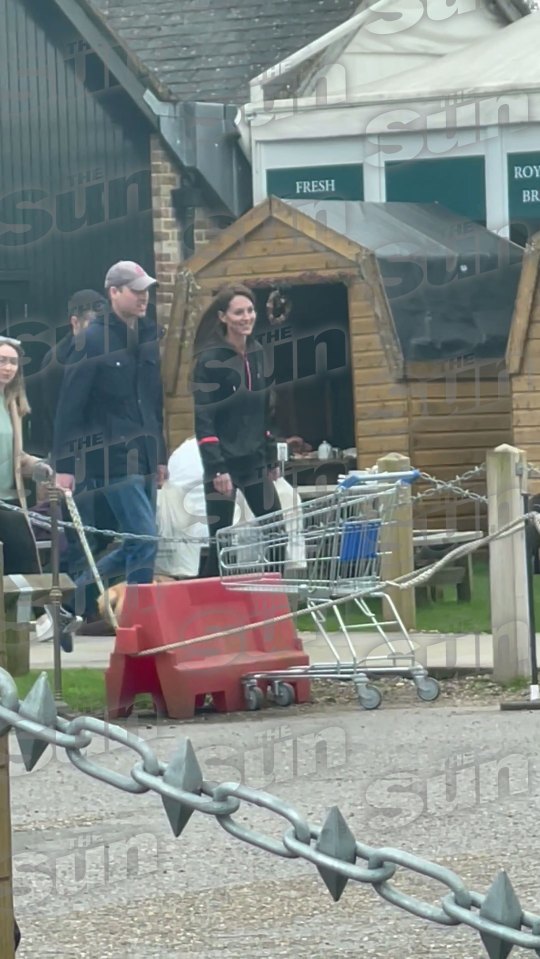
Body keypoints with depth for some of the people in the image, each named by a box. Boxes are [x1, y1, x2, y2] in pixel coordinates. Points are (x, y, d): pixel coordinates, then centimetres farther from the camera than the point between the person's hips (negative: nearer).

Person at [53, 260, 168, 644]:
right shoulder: (93, 340, -9)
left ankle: (75, 594, 23)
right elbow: (70, 404, -10)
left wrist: (161, 455, 20)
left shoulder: (149, 335, 11)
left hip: (144, 455, 7)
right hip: (114, 455, -7)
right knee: (145, 540, -11)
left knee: (136, 546, 9)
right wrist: (65, 464, -13)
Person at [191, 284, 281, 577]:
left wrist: (272, 458, 15)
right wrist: (217, 469, -21)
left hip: (255, 460, 7)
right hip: (225, 462, -7)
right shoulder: (210, 360, -12)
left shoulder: (256, 353, 9)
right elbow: (203, 419, -16)